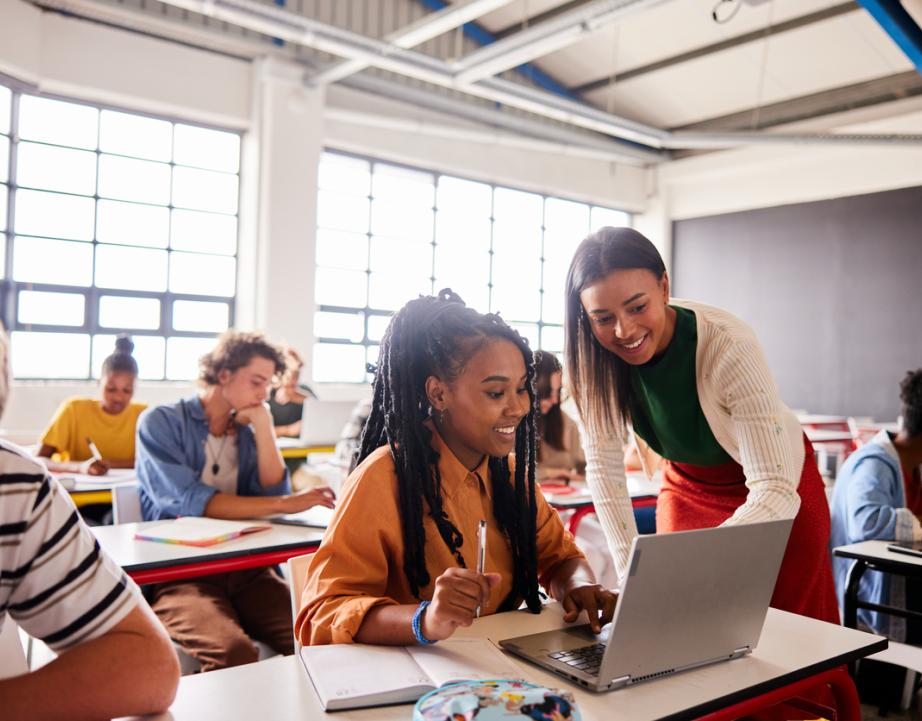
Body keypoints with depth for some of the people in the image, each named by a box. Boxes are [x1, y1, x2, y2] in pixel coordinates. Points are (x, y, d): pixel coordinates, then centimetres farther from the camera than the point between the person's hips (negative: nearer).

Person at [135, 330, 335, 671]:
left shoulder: (247, 431, 16)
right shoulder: (160, 422, -1)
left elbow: (273, 492, 4)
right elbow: (188, 501, -15)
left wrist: (264, 426, -1)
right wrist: (285, 504, -16)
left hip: (246, 568, 4)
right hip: (179, 572, -4)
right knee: (234, 652, -34)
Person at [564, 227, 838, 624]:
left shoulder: (729, 348, -34)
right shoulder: (594, 355, -22)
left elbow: (775, 491, -37)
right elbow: (604, 465, -17)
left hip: (776, 487, -3)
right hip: (686, 484, 3)